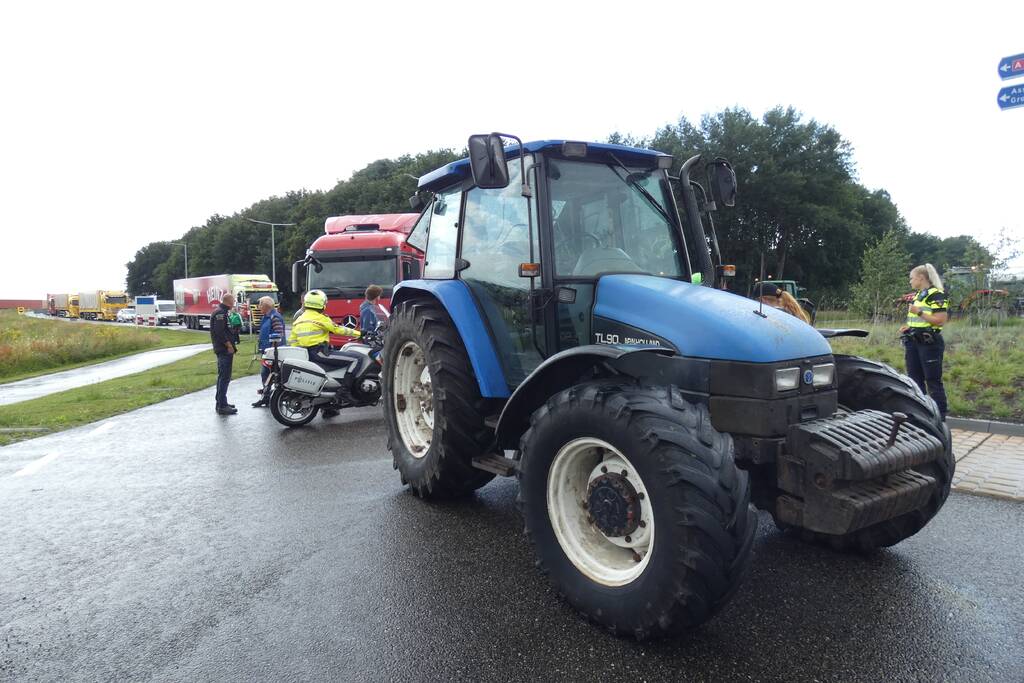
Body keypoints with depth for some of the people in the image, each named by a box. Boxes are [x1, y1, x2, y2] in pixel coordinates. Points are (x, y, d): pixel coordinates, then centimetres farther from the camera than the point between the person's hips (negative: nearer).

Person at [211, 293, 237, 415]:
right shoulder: (220, 313, -13)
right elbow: (219, 331, -22)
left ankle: (221, 403, 25)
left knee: (222, 377, 16)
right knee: (224, 377, -10)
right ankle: (222, 406, -10)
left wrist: (232, 345, 16)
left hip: (224, 350, 11)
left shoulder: (222, 312, 20)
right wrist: (229, 345, -19)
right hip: (224, 350, -11)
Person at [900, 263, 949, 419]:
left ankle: (940, 416, 4)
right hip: (914, 343, 9)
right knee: (915, 380, 12)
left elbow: (940, 320, -19)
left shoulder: (936, 295, -11)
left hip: (930, 343, -9)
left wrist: (919, 312, -20)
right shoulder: (917, 295, 16)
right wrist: (908, 327, 9)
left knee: (933, 382, -3)